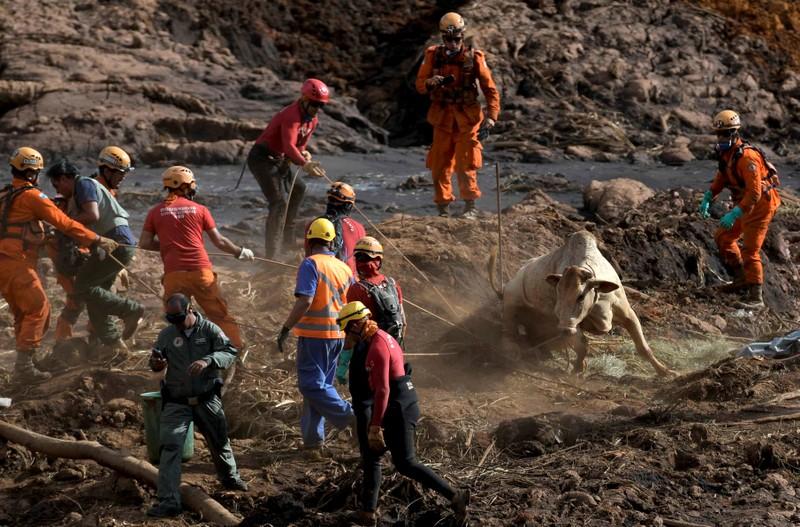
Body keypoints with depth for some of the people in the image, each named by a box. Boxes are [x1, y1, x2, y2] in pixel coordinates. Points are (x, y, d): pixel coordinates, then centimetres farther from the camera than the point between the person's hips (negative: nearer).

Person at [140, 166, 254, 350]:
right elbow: (219, 241, 9)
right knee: (220, 315, 11)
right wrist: (240, 252, 24)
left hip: (174, 274, 1)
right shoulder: (199, 210, 5)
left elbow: (144, 243, 4)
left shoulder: (156, 212, 6)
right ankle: (236, 348, 12)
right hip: (201, 271, 0)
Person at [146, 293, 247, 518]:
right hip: (176, 402, 0)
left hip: (207, 399, 0)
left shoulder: (210, 330, -7)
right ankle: (169, 502, -14)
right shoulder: (166, 334, -2)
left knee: (219, 441, 19)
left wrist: (208, 360, -36)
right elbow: (156, 362, 8)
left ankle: (230, 478, 47)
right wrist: (156, 364, -18)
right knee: (170, 447, -12)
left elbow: (230, 352, -17)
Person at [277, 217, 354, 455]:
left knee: (312, 385, -4)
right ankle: (313, 441, 13)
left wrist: (285, 329, -13)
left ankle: (351, 418, -16)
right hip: (337, 335, 7)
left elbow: (305, 301, -21)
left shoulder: (310, 264, -12)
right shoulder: (344, 268, 10)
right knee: (319, 385, 12)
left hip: (314, 333, -7)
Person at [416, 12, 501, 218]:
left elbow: (490, 89, -2)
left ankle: (470, 206, 5)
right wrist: (431, 82, -19)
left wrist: (491, 115, -12)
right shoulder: (433, 56, 0)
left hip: (466, 119, -2)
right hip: (442, 118, 2)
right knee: (439, 165, 3)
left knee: (465, 165, -6)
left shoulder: (474, 58, -5)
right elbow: (420, 84, 4)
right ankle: (443, 208, 13)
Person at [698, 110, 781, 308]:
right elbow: (721, 177, 16)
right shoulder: (726, 152, 0)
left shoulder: (746, 156, -29)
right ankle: (741, 279, 29)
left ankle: (756, 297, -3)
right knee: (723, 238, 17)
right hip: (745, 203, 10)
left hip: (761, 204, -10)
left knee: (750, 251, -10)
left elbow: (755, 193, -31)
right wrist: (707, 198, 2)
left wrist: (734, 214, -36)